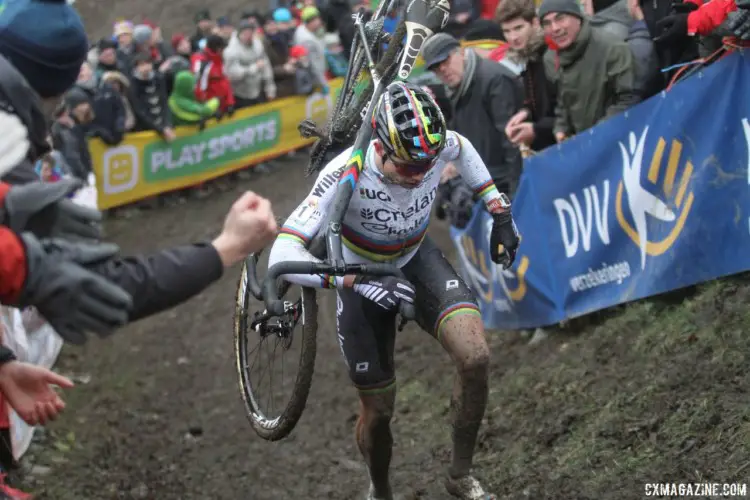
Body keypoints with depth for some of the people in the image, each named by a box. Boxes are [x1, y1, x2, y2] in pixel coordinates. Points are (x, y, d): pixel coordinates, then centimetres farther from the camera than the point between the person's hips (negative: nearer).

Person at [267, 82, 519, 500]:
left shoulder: (437, 146, -26)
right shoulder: (346, 176, -37)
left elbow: (464, 149, 3)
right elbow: (282, 257, -42)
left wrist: (500, 211, -1)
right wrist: (357, 282, -51)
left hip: (418, 259, 3)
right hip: (363, 277, -2)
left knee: (476, 357, -23)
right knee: (378, 410, 5)